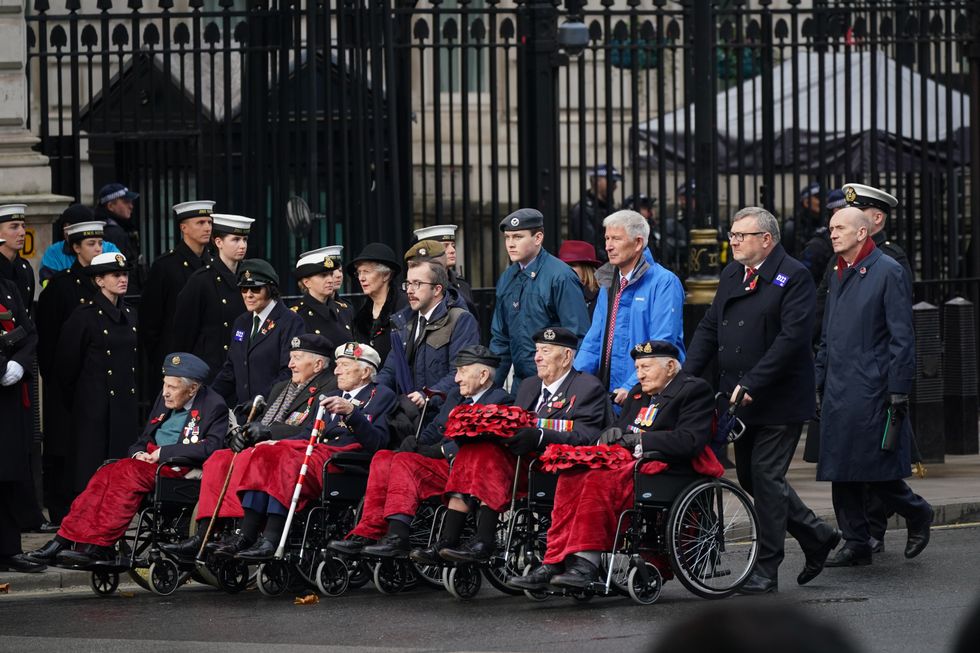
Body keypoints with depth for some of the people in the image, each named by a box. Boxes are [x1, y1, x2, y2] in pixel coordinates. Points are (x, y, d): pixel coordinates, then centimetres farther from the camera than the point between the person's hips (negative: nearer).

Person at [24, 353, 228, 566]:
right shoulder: (164, 399, 20)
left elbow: (210, 447, -18)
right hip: (150, 460, 7)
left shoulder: (214, 407, -3)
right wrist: (138, 452, 1)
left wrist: (163, 452, -17)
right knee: (105, 474, -20)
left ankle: (97, 546, -36)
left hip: (177, 468, -7)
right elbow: (144, 438, 26)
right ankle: (65, 539, -28)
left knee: (127, 471, -31)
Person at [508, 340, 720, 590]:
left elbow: (689, 441, -14)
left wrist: (637, 439, -12)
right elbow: (619, 430, 26)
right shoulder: (637, 393, 27)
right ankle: (553, 564, -31)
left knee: (599, 480, -33)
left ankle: (586, 566, -40)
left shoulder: (695, 390, 1)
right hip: (626, 464, 8)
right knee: (571, 478, -22)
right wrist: (612, 435, 1)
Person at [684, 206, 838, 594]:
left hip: (777, 400, -8)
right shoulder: (732, 275, 13)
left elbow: (793, 336, -20)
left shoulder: (793, 277, -11)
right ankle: (817, 537, 28)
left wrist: (752, 384, -23)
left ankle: (766, 571, 0)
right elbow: (709, 329, 14)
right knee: (751, 478, 12)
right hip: (736, 398, 8)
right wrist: (686, 377, 0)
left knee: (766, 477, -7)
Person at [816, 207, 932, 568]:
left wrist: (898, 392, -15)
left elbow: (902, 337, -12)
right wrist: (820, 383, 17)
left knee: (878, 475, -6)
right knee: (842, 476, 6)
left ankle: (918, 514, 18)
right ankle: (856, 544, 12)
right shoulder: (839, 275, 15)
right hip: (838, 393, 8)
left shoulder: (889, 272, -9)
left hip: (872, 390, -8)